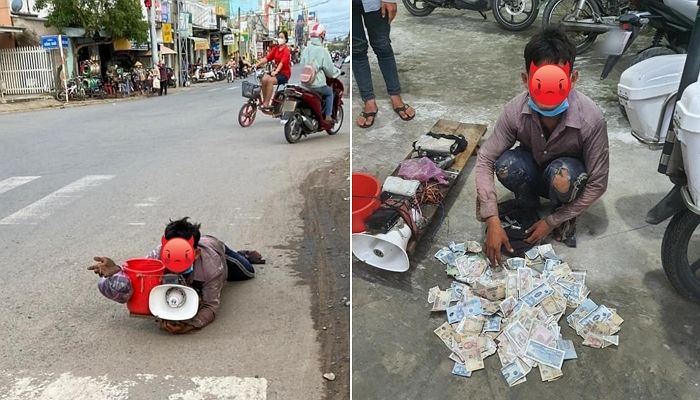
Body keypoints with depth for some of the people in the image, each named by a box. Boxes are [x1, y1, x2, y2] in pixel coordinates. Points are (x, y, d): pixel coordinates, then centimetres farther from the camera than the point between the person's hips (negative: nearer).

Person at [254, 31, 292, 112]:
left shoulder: (286, 50, -11)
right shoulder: (275, 48, 9)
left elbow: (282, 62, -26)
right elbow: (267, 58, 0)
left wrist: (276, 71, -42)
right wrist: (257, 64, -14)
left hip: (285, 73, -6)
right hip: (276, 71, 6)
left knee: (270, 80, -30)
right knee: (264, 79, -21)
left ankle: (266, 104, -26)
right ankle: (264, 101, -11)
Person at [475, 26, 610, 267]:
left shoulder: (590, 119, -32)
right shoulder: (516, 110, -27)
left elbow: (597, 184, -22)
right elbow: (485, 160, -21)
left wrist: (552, 221, -21)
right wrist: (493, 221, -28)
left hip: (570, 178, -1)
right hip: (534, 173, 2)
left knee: (561, 175, -37)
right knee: (506, 166, -32)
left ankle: (564, 217, -2)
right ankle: (526, 206, 1)